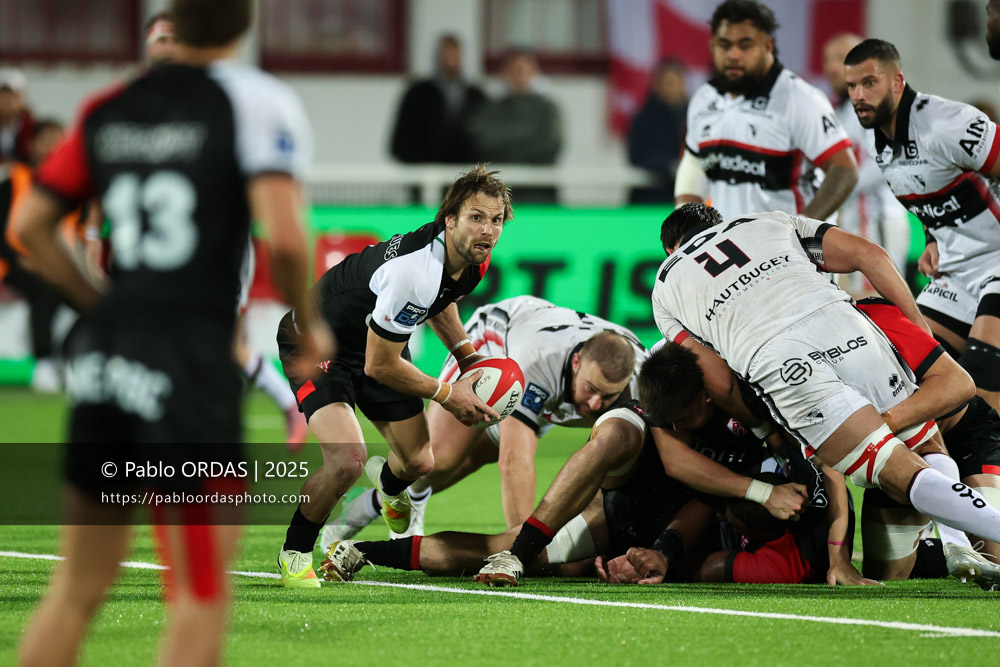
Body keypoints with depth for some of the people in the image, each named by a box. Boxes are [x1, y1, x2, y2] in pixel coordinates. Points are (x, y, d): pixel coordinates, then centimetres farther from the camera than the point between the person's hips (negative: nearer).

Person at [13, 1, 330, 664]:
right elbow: (284, 235, -17)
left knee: (78, 587, 13)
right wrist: (311, 325, -1)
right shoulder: (260, 101, -6)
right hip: (192, 359, -6)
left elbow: (30, 223, 15)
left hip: (101, 356, 6)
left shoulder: (107, 110, 11)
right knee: (202, 593, 2)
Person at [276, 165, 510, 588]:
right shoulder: (414, 271, -39)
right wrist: (447, 395, -17)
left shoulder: (474, 258, -12)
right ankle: (295, 553, -3)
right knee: (347, 460, -28)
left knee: (419, 464, 11)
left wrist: (467, 356, 1)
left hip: (376, 336, 8)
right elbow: (378, 366, -28)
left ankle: (387, 483, 51)